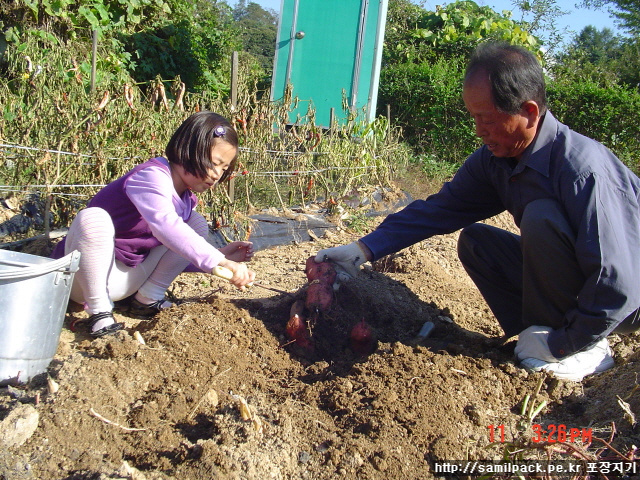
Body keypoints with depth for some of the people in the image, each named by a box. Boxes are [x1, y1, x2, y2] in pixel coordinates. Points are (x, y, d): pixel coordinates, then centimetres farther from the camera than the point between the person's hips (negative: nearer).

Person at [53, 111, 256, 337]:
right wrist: (221, 262, -47)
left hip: (125, 280, 7)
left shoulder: (187, 198, 4)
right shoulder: (151, 176, -23)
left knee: (197, 223, 0)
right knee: (92, 217, -38)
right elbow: (165, 225, -43)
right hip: (86, 275, -7)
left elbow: (178, 254, 5)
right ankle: (100, 313, -23)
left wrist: (221, 254, -10)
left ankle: (148, 298, -5)